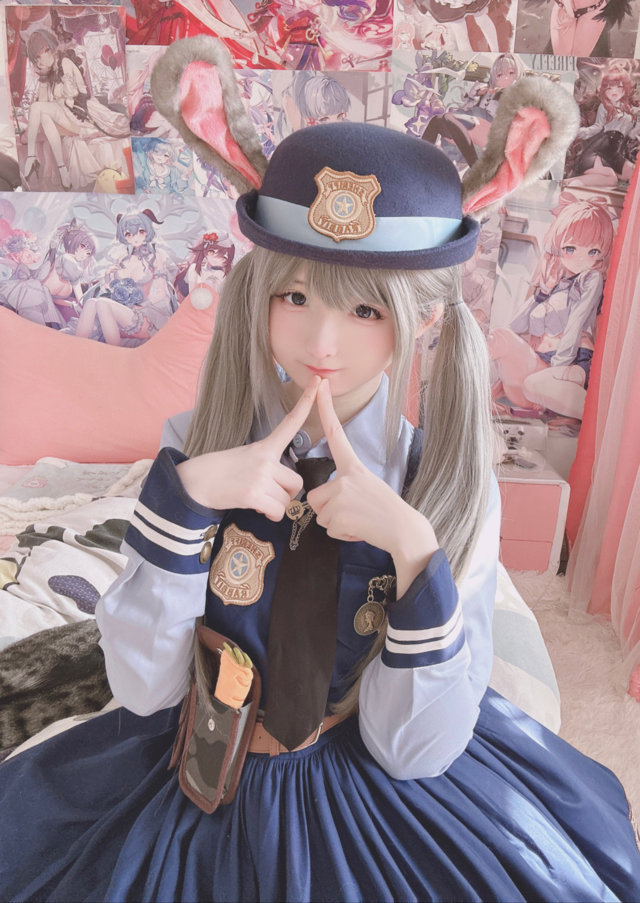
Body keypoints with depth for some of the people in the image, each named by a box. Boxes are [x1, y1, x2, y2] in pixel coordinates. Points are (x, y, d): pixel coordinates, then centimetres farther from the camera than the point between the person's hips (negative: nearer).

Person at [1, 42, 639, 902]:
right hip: (203, 790, 1)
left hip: (385, 802, 0)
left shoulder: (455, 487, -16)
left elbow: (415, 751, -15)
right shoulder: (195, 445, -13)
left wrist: (413, 546, -28)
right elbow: (143, 688, -13)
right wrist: (186, 494, -25)